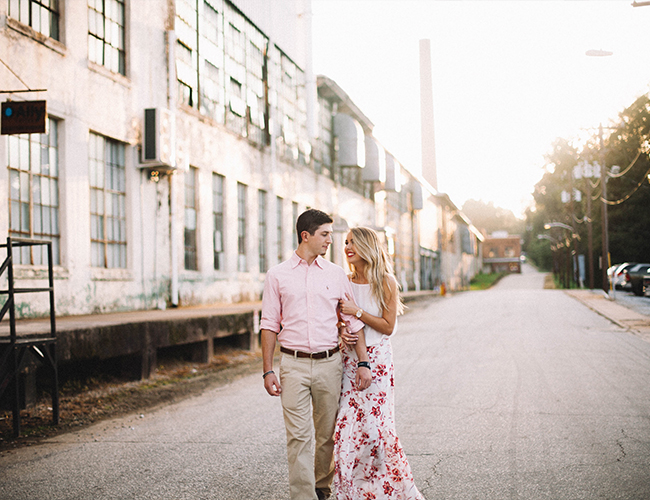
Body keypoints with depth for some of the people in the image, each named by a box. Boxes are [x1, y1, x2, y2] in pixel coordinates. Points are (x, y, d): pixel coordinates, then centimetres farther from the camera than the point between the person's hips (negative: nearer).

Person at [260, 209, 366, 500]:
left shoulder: (336, 274, 8)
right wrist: (268, 370, -1)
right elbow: (269, 325, 5)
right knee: (298, 436, -5)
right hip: (293, 364, -2)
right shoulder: (277, 275, 4)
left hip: (329, 363, 2)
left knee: (328, 434, 10)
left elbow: (353, 321, 8)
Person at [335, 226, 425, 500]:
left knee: (375, 424, -6)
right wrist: (342, 330, -6)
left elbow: (388, 326, -7)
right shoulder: (345, 282, 9)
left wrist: (357, 312, -13)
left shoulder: (385, 282, -4)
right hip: (350, 358, 4)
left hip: (377, 359, -4)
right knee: (347, 424, -1)